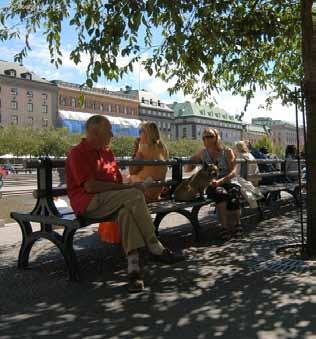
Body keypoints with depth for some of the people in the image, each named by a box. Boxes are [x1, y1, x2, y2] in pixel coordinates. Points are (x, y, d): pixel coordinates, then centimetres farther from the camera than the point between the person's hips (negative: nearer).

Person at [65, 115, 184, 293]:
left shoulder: (107, 152, 18)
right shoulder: (78, 153, -6)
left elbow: (118, 181, 14)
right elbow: (90, 186, -17)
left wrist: (129, 187, -10)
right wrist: (128, 188, -17)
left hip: (108, 201, 6)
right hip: (88, 203, -6)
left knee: (127, 211, -30)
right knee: (135, 195, -27)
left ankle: (133, 267, -35)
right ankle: (155, 248, -21)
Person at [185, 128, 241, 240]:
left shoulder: (227, 151, 0)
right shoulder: (202, 152, 8)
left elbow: (233, 172, -11)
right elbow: (187, 168, 16)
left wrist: (220, 181, -28)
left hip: (230, 182, 0)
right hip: (213, 185, 1)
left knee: (233, 197, -34)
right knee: (220, 193, -36)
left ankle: (236, 223, -7)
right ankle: (224, 226, -31)